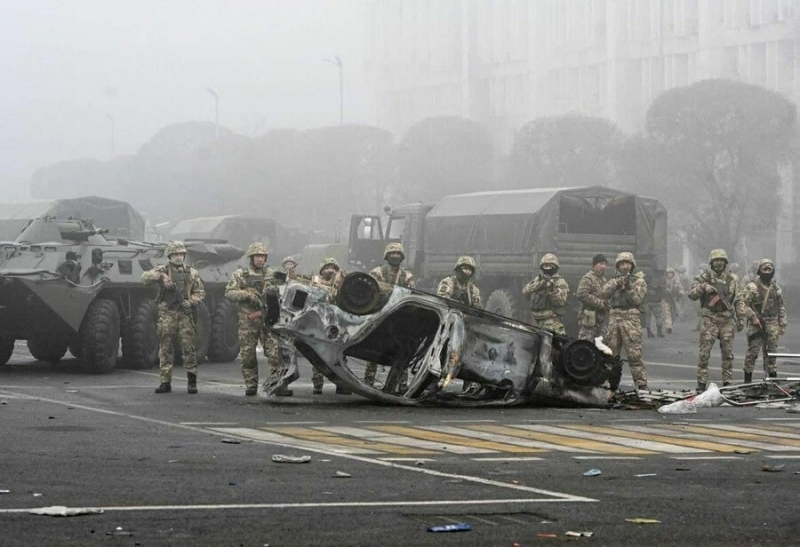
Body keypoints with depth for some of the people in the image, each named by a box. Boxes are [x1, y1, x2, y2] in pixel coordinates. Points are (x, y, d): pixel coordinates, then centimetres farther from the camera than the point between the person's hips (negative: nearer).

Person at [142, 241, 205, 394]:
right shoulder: (162, 270, 7)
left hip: (185, 314, 0)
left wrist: (191, 302, -6)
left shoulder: (191, 273, 12)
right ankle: (165, 382, 5)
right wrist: (160, 276, -23)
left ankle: (192, 381, 3)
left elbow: (200, 292, 13)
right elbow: (145, 278, -7)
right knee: (166, 349, 1)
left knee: (188, 348, -4)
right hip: (167, 314, 0)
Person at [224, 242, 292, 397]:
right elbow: (229, 293, -5)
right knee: (248, 355, 3)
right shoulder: (240, 274, 4)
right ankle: (251, 386, 12)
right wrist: (247, 295, -17)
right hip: (247, 320, -1)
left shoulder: (272, 274, 13)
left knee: (275, 352, -8)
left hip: (268, 319, 1)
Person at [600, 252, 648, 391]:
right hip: (614, 318, 4)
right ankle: (612, 384, 16)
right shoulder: (613, 281, 18)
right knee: (611, 353, 7)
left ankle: (641, 384, -12)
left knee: (634, 353, -11)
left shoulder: (639, 281, 8)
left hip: (631, 318, -4)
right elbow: (604, 294, 0)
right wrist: (617, 283, -13)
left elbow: (637, 300, -3)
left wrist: (629, 288, -16)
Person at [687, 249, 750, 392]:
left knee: (728, 353, 4)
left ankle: (728, 382, 11)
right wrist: (703, 287, -19)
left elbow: (738, 300, 12)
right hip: (709, 319, -2)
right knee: (704, 352, -6)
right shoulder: (704, 278, 3)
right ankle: (701, 383, -3)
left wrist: (741, 318, 5)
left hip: (727, 320, 2)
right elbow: (691, 294, -2)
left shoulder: (732, 279, 10)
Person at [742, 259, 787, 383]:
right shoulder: (752, 287, -4)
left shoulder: (776, 289, 12)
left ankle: (773, 375, 14)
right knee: (752, 351, -4)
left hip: (772, 325, 4)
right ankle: (748, 377, 1)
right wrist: (753, 317, -16)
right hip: (756, 325, -4)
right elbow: (744, 304, -8)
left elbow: (781, 308, 17)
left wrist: (782, 325, 12)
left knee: (771, 352, 8)